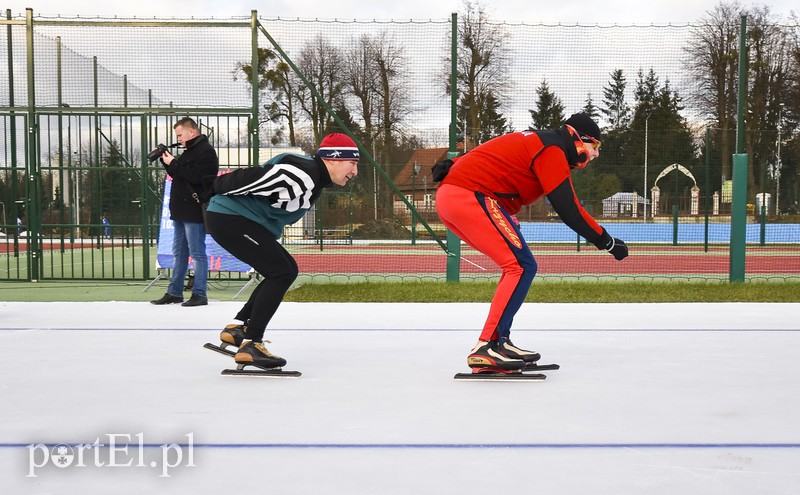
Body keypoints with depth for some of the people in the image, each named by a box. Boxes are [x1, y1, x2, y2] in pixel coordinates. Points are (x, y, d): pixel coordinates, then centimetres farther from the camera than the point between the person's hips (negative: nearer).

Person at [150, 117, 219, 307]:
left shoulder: (206, 151, -11)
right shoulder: (189, 151, 19)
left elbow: (195, 176, -22)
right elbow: (178, 175, 22)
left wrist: (173, 163, -16)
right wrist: (167, 161, 7)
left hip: (194, 211, -10)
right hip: (181, 211, 10)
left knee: (197, 253, -6)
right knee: (179, 253, 12)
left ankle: (199, 294, -3)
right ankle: (174, 292, 18)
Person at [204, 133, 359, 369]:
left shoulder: (315, 180, 13)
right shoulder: (300, 175, -22)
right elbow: (252, 178, -23)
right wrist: (214, 190, -11)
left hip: (238, 220, 11)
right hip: (229, 219, -11)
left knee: (287, 270, 13)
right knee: (281, 273, -13)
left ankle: (237, 327, 15)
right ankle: (250, 345, -11)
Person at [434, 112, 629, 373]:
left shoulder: (537, 142, 23)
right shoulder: (552, 151, -6)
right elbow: (568, 209, -12)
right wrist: (606, 241, -6)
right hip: (471, 197, -10)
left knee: (517, 265, 13)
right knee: (522, 267, -11)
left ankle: (500, 341, 11)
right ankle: (486, 349, -16)